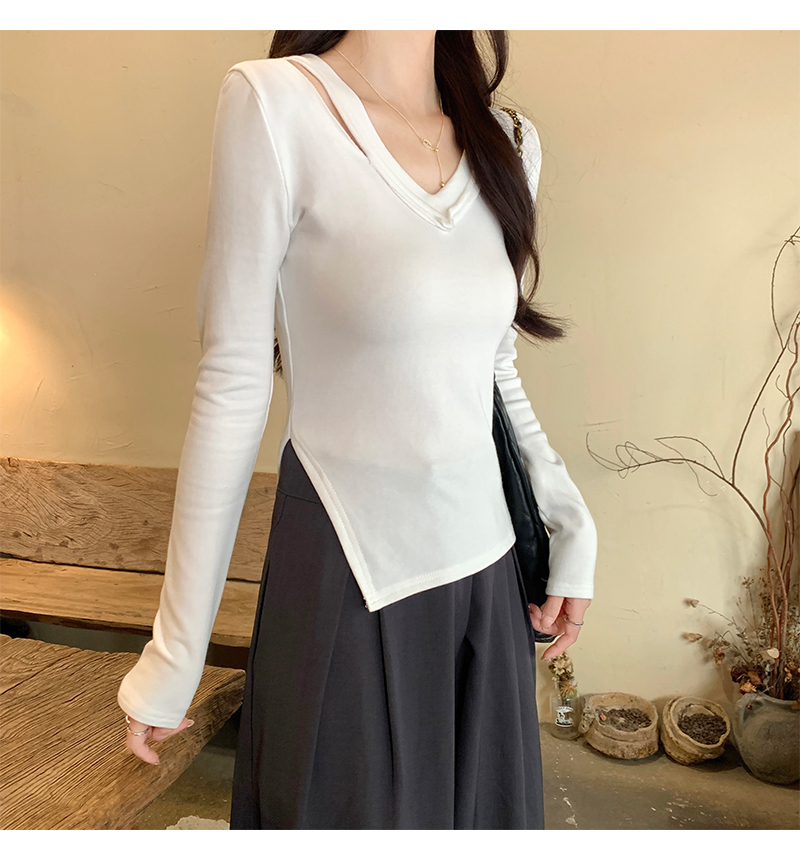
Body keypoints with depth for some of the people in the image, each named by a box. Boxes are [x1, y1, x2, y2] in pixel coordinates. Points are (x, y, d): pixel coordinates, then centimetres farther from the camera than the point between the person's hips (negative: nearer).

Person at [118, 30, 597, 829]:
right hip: (352, 576, -5)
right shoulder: (273, 102, -10)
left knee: (483, 809, 21)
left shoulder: (507, 143, 5)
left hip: (485, 567, 5)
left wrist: (569, 525, 6)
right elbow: (232, 389, -11)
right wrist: (175, 652, -6)